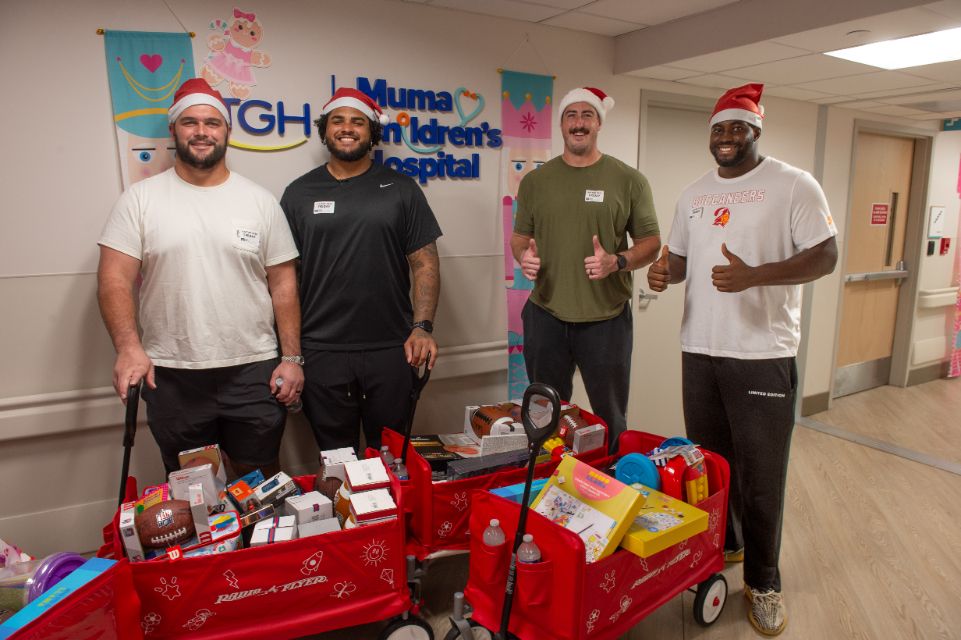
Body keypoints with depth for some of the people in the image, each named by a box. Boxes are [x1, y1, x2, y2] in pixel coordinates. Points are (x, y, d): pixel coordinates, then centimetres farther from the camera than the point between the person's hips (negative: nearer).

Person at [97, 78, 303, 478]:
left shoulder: (261, 201, 4)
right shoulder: (140, 199, 2)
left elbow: (283, 283, 3)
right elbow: (114, 279, -3)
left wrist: (292, 358, -2)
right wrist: (129, 347, -18)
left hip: (254, 371, 0)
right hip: (170, 376, 0)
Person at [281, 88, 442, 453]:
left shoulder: (401, 189, 5)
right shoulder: (299, 193, 7)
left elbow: (425, 262, 3)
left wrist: (423, 327, -9)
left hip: (391, 350, 0)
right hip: (321, 352, 1)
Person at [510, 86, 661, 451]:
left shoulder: (628, 180, 0)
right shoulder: (535, 181, 7)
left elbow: (651, 242, 2)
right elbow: (519, 236, 14)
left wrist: (616, 262, -19)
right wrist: (523, 257, -10)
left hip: (606, 318, -2)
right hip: (545, 316, 2)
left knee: (610, 418, 11)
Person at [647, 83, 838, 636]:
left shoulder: (794, 185, -4)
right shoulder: (694, 194, 13)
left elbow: (825, 257, -9)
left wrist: (753, 276, -24)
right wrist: (664, 272, -5)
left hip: (763, 353, -5)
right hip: (699, 349, 6)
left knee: (761, 477, 2)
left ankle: (763, 581, 21)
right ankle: (720, 545, 39)